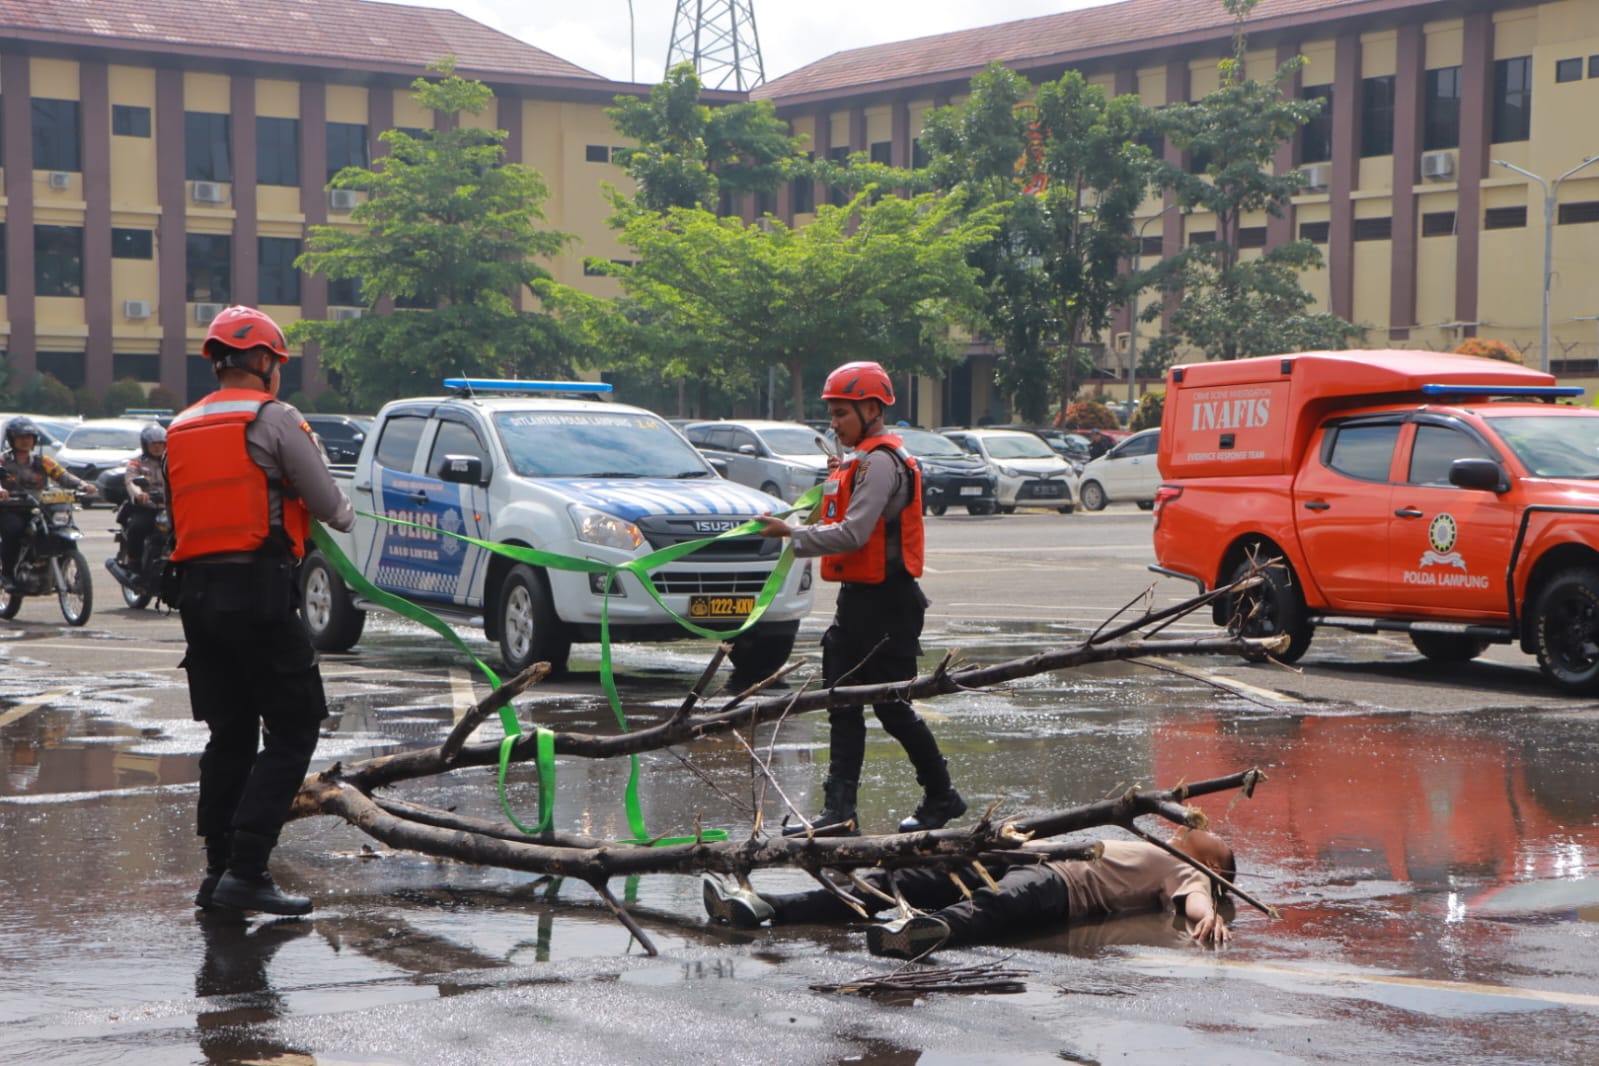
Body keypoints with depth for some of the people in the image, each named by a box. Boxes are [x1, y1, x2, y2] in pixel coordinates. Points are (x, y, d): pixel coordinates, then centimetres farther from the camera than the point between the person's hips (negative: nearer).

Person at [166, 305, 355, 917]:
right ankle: (245, 872, -12)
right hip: (258, 590, -7)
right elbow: (326, 503, -2)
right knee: (291, 733, -3)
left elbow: (180, 516, 15)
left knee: (230, 734, 14)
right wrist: (346, 517, 19)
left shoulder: (179, 430, 17)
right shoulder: (273, 419, -4)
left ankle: (218, 873, 13)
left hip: (196, 591, 7)